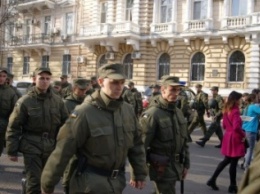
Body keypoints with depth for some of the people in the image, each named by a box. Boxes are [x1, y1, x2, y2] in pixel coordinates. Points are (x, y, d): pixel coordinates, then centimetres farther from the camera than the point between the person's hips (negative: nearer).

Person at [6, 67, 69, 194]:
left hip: (51, 147, 3)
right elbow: (14, 127, -5)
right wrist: (12, 151, -4)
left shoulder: (58, 101, 0)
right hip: (31, 147, -3)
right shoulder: (25, 101, -8)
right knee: (34, 183, -2)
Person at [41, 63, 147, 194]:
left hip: (117, 181, 6)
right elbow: (63, 150, -16)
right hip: (91, 182, -6)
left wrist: (140, 173, 13)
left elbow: (136, 143, 11)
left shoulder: (128, 110, 0)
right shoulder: (85, 113, -18)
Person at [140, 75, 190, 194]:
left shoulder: (178, 112, 9)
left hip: (176, 165, 8)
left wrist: (186, 163, 16)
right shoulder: (152, 114, -17)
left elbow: (184, 141, 16)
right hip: (162, 167, -7)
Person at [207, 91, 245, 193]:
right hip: (235, 138, -8)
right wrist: (243, 134, -13)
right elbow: (236, 127, -29)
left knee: (227, 160, 19)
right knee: (233, 163, 4)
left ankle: (212, 180, 20)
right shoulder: (235, 111, -19)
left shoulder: (226, 110, 7)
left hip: (228, 137, 8)